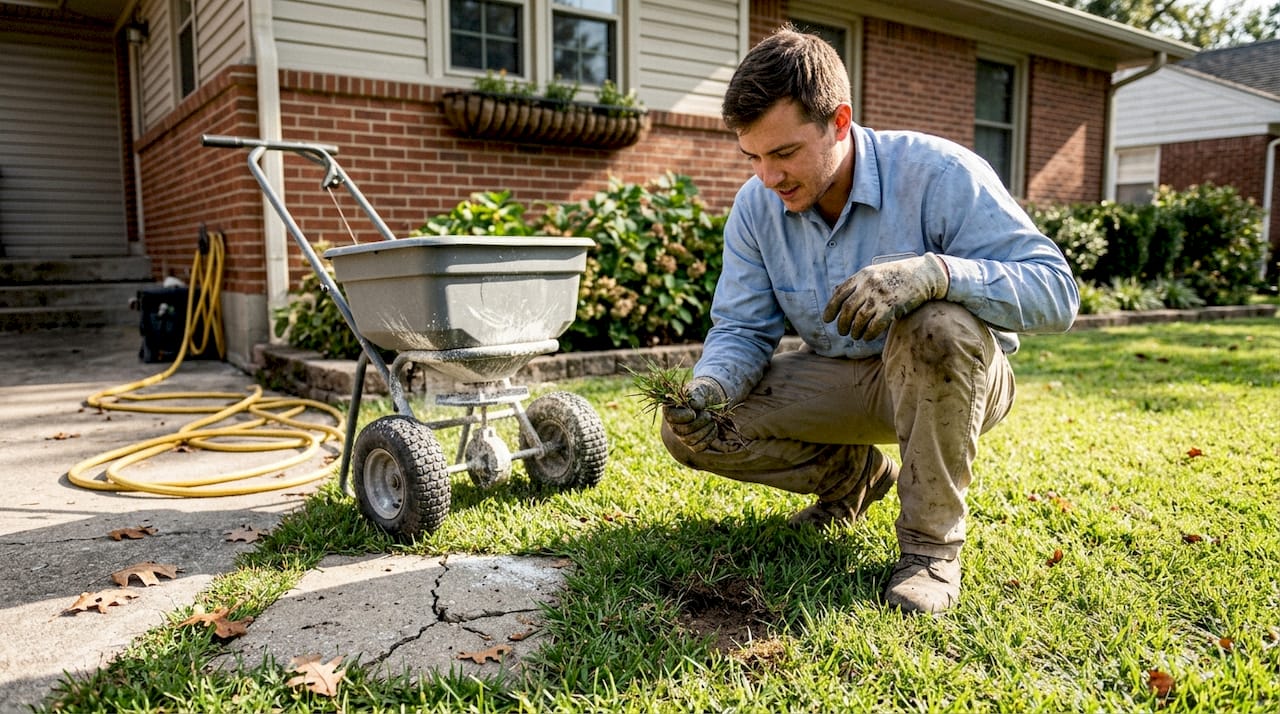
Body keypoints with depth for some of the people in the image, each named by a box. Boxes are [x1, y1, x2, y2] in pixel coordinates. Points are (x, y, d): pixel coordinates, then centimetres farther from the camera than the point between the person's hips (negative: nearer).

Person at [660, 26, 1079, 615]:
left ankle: (932, 540, -19)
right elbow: (743, 328, -3)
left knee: (937, 323, -40)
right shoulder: (755, 206, -8)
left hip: (953, 377, -4)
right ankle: (856, 473, 13)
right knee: (688, 428, -12)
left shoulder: (938, 174, -23)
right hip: (841, 381, 5)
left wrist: (932, 271, -46)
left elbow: (1056, 290, -28)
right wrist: (708, 386, -27)